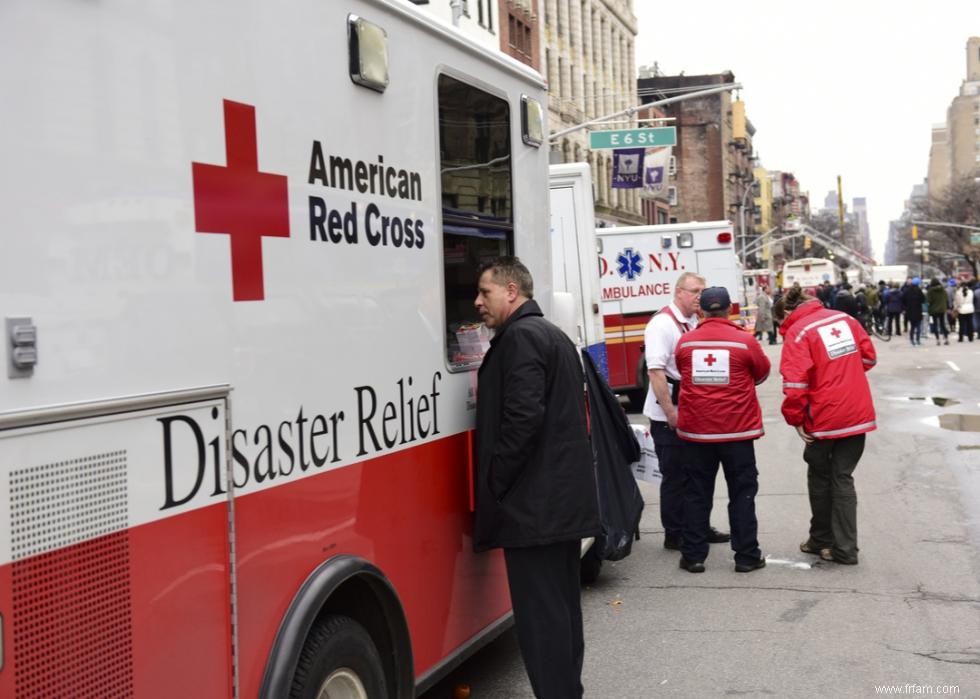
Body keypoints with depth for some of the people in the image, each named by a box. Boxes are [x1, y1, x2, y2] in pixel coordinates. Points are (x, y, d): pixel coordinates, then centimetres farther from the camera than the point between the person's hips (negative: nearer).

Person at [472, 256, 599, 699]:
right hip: (566, 497, 10)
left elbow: (523, 417, -23)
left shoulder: (520, 336, -12)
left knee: (540, 616, -7)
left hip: (533, 503, -10)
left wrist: (493, 485, -16)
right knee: (562, 608, 15)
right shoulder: (555, 336, 19)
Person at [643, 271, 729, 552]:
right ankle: (675, 535, 11)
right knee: (675, 477, 1)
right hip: (669, 416, -8)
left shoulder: (695, 323, 11)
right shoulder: (662, 324, -15)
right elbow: (655, 371, -22)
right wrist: (670, 412, -24)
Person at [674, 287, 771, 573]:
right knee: (742, 492, 8)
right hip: (737, 430, -2)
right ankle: (747, 556, 11)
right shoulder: (744, 341, -8)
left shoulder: (686, 342, -3)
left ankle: (693, 556, 12)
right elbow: (762, 373, 8)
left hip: (696, 430, 2)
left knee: (697, 493, 10)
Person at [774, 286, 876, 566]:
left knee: (820, 478, 14)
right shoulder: (845, 318, 5)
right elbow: (868, 356, 14)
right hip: (859, 414, 5)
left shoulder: (797, 331, -12)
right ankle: (845, 548, 9)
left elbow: (795, 383, -18)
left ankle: (822, 539, 26)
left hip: (825, 418, -5)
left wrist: (795, 418, -7)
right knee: (843, 478, 11)